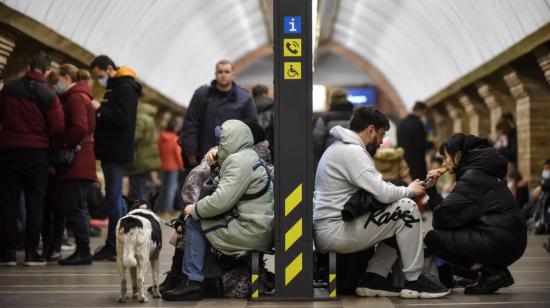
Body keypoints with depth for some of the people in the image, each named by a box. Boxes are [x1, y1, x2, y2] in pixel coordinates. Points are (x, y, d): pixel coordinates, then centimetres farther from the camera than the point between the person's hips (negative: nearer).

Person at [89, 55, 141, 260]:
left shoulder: (125, 89, -12)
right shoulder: (114, 88, 19)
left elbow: (122, 118, -22)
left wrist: (100, 110, -15)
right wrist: (99, 112, 3)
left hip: (117, 152, -10)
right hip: (111, 151, 10)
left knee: (113, 197, -7)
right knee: (116, 197, 14)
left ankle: (113, 246, -3)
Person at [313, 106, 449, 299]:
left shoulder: (340, 148, 18)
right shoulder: (353, 152, -15)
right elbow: (383, 193, -21)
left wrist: (405, 190, 9)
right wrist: (410, 190, -2)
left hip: (324, 232, 11)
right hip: (334, 233, -11)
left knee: (396, 223, 17)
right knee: (406, 208, -12)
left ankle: (373, 279, 8)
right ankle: (414, 281, -5)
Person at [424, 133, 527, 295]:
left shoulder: (472, 177, -9)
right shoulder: (479, 173, 20)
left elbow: (446, 216, -11)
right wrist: (432, 189, 18)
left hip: (500, 243, -10)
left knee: (433, 238, -5)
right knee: (442, 232, 24)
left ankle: (490, 273, -9)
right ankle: (495, 270, 11)